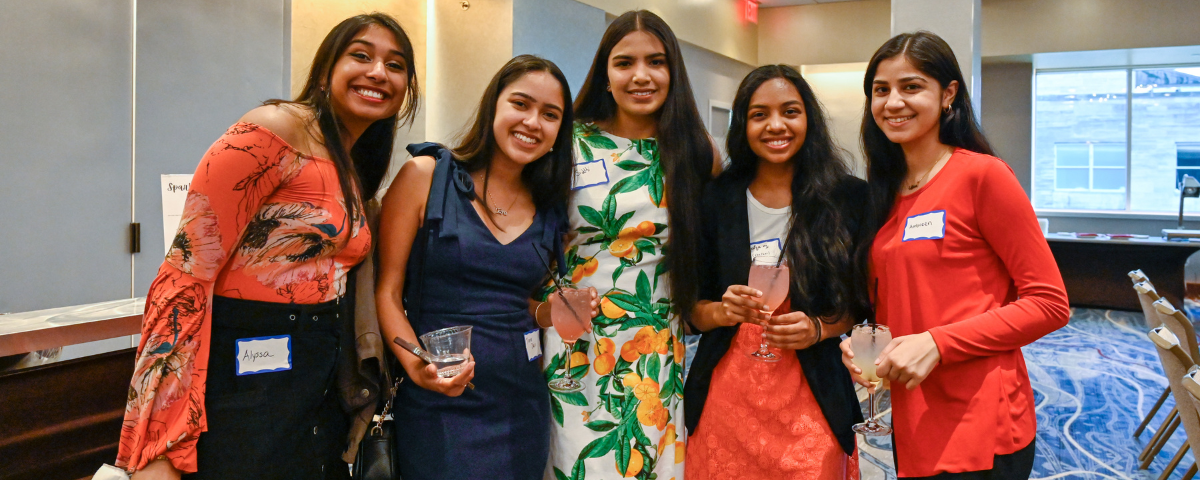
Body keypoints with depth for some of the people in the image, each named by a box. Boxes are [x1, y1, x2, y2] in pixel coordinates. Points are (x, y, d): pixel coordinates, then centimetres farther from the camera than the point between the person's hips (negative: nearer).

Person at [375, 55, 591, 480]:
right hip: (437, 403, -4)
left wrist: (553, 315, -4)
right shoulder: (427, 176, -5)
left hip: (522, 402, 4)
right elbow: (386, 291, -6)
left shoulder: (549, 211, 7)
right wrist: (415, 363, -21)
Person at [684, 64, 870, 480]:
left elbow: (865, 302, 5)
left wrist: (819, 328, -13)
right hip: (724, 397, 1)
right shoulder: (716, 199, 2)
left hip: (810, 398, -1)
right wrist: (723, 311, -15)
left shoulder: (848, 197, -1)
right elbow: (693, 309, 5)